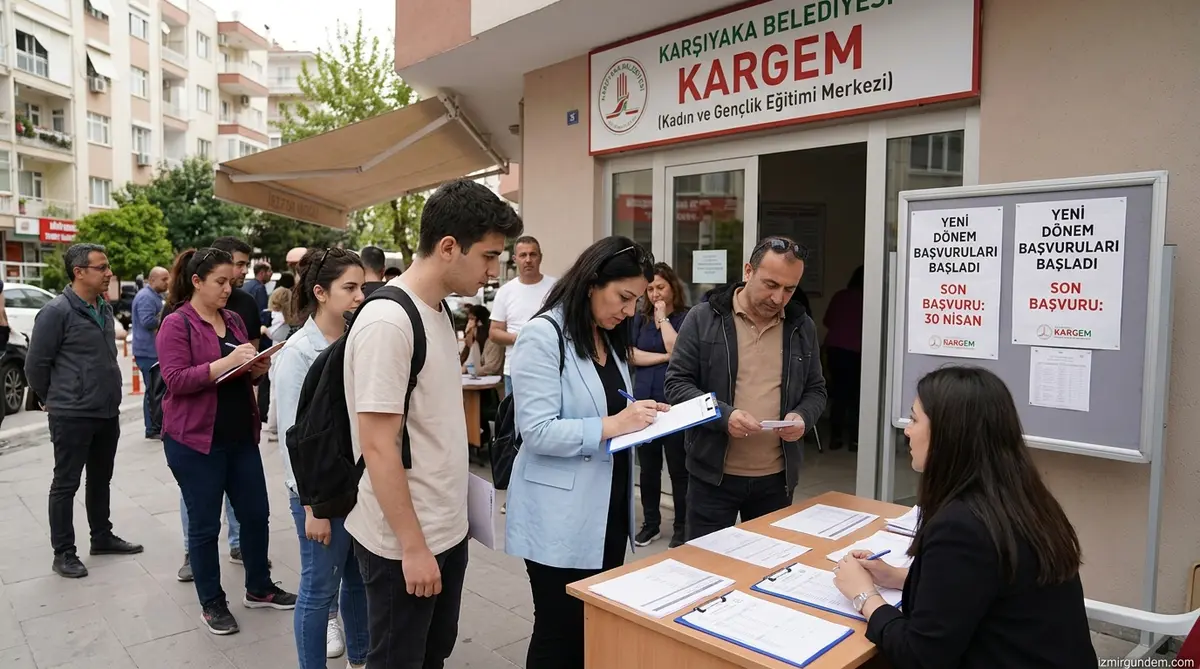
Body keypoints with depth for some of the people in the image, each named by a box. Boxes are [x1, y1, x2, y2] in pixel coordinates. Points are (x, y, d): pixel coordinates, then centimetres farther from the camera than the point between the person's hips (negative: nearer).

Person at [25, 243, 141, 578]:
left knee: (101, 479, 18)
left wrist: (108, 396, 17)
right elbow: (35, 364, -10)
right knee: (66, 484, 5)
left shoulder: (105, 308, 8)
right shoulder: (56, 312, -15)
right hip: (72, 415, -7)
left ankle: (102, 537, 32)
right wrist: (54, 399, 2)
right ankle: (63, 553, 15)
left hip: (108, 412, 7)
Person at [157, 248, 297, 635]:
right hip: (196, 440, -7)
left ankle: (259, 589, 31)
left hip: (241, 436, 7)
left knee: (256, 513, 13)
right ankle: (211, 603, 23)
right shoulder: (176, 324, -10)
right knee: (204, 524, 7)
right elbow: (175, 380, -19)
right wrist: (227, 362, -27)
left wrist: (257, 369, -2)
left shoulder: (233, 320, 11)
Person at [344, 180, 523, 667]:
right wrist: (412, 547, -20)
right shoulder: (386, 322, -22)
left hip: (448, 529, 8)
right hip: (403, 543, -8)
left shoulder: (438, 311, 6)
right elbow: (377, 448, -22)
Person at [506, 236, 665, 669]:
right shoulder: (543, 336, -15)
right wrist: (612, 426, -25)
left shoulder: (612, 339, 11)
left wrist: (641, 417, -3)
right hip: (561, 518, -8)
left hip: (609, 508, 8)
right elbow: (537, 432, -21)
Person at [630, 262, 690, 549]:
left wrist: (663, 318, -10)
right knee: (648, 467, 13)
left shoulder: (686, 318, -3)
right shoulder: (640, 318, 10)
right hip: (644, 402, 4)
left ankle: (682, 526, 19)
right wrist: (664, 357, -8)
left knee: (678, 468, 5)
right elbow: (632, 355, 1)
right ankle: (650, 522, 26)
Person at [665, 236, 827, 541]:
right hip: (713, 475, -3)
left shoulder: (802, 327, 5)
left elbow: (816, 390, 13)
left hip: (776, 477, 3)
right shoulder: (703, 318, -6)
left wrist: (802, 416, -9)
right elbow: (676, 383, -7)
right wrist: (723, 415, -21)